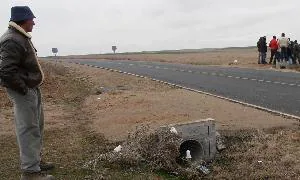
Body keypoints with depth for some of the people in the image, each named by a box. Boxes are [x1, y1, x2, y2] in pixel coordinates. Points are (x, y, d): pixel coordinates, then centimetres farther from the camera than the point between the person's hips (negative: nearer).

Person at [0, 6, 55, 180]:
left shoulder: (22, 37, 14)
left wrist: (33, 86, 14)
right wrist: (23, 89, -20)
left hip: (33, 89, 11)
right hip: (24, 92, -11)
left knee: (37, 126, 19)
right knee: (28, 130, -5)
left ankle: (36, 160, 34)